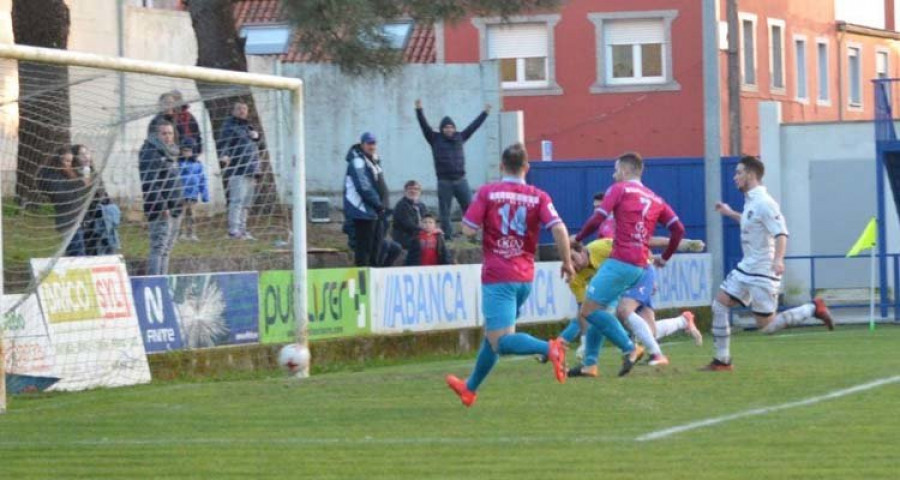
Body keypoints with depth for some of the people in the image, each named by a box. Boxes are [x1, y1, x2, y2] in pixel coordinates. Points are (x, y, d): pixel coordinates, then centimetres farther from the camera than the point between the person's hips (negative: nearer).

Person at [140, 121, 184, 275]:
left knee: (167, 248, 12)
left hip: (174, 209, 9)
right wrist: (161, 206, -23)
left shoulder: (171, 151, 19)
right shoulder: (150, 152, -11)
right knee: (159, 247, -13)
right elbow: (149, 183, -19)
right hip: (161, 210, -9)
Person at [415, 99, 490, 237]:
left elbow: (473, 126, 17)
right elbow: (424, 126, -4)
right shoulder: (435, 139, 3)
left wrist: (485, 113, 20)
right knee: (445, 211, 2)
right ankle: (447, 236, 7)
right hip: (444, 181, -2)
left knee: (470, 208, -1)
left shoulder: (460, 138, 10)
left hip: (461, 180, 2)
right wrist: (419, 111, -14)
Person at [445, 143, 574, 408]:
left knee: (501, 341, -10)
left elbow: (468, 229, -7)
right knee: (493, 334, 21)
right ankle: (470, 388, 34)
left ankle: (549, 348, -36)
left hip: (497, 276, -5)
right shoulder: (539, 197, 1)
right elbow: (559, 229, -11)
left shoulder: (488, 193, -5)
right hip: (525, 277, 5)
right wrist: (567, 263, 0)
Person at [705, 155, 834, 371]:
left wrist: (778, 259, -41)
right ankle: (722, 360, 8)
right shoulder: (750, 201, 11)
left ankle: (814, 308, 7)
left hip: (763, 272, -9)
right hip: (746, 268, 9)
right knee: (719, 305, 3)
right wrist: (731, 213, 33)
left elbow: (781, 232, -27)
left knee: (766, 326, -6)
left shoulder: (764, 203, -18)